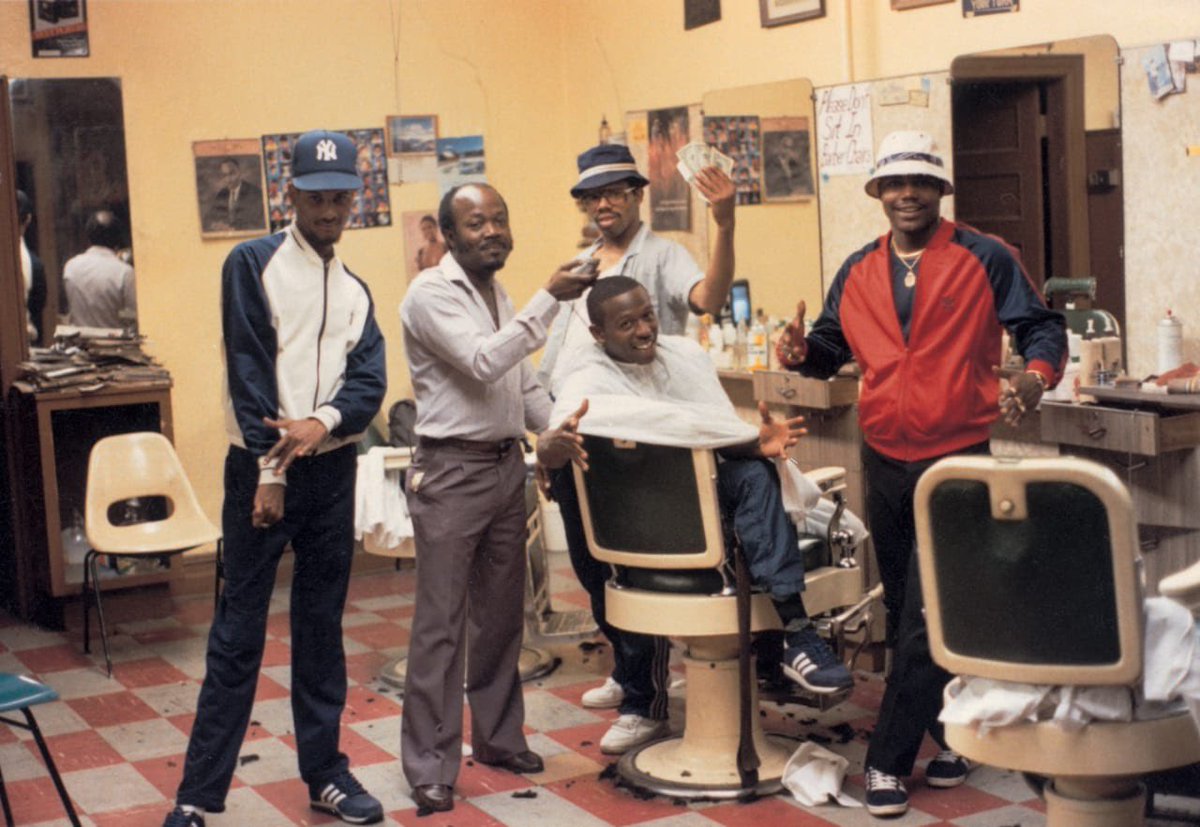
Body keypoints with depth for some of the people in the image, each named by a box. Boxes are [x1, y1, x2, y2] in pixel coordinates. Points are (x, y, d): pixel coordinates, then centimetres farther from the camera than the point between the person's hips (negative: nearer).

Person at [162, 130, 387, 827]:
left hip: (333, 471, 5)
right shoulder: (253, 264, -4)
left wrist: (324, 423, -20)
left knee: (323, 626, 11)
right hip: (260, 468, -5)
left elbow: (370, 379, 0)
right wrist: (270, 470, -17)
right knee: (240, 631, -3)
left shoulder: (355, 290, 12)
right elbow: (249, 370, -11)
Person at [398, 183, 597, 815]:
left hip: (507, 465, 8)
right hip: (452, 471, -8)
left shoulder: (498, 294, 14)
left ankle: (498, 736, 29)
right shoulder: (432, 294, -12)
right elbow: (484, 362, -25)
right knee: (441, 622, -4)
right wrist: (550, 297, -27)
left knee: (502, 614, 16)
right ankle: (430, 768, 2)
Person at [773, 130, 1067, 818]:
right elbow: (833, 348, 12)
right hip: (885, 461, 5)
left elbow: (1042, 327, -1)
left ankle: (890, 760, 0)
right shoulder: (858, 271, 9)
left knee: (925, 618, -7)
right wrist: (803, 352, -10)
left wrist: (1037, 375, -21)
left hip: (956, 459, -5)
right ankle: (952, 732, 33)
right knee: (908, 613, 15)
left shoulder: (985, 259, -4)